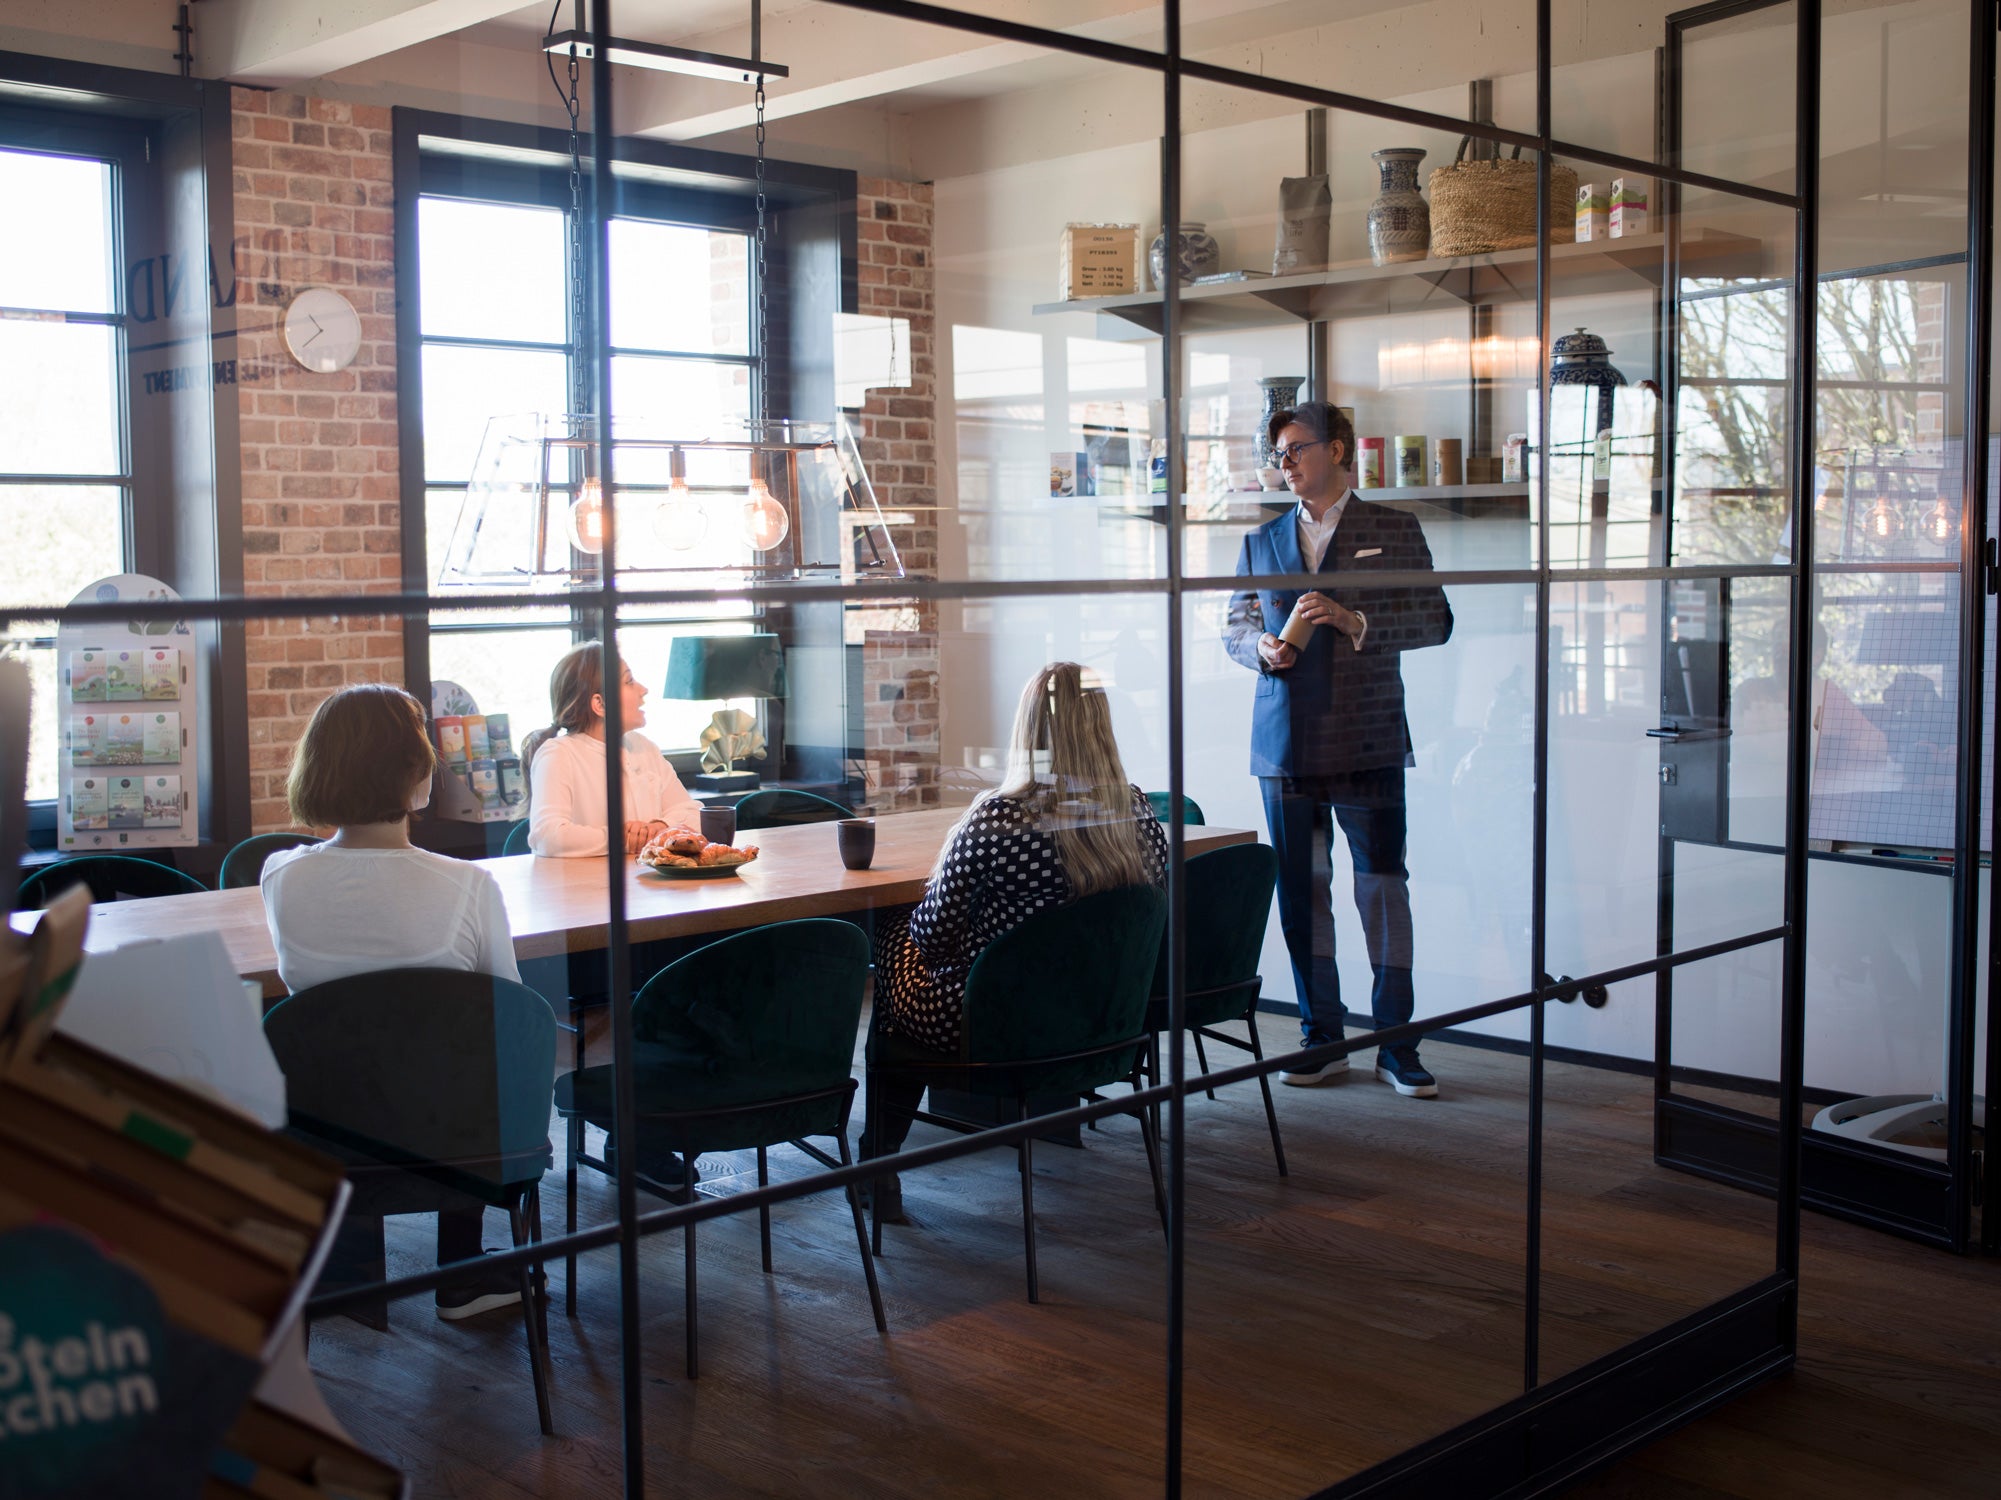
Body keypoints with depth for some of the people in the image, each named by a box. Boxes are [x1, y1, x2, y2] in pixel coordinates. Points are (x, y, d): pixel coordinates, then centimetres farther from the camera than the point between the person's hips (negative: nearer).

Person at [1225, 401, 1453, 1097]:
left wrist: (1351, 620, -14)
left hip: (1367, 743, -3)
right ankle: (1322, 1038, 15)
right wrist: (1262, 646, -5)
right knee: (1301, 895, 5)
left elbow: (1435, 620, -1)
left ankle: (1396, 1043, 6)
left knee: (1382, 887, -4)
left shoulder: (1394, 531, 5)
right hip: (1284, 744, 3)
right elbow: (1235, 625, 19)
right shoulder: (1262, 542, 16)